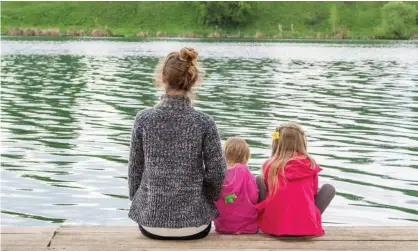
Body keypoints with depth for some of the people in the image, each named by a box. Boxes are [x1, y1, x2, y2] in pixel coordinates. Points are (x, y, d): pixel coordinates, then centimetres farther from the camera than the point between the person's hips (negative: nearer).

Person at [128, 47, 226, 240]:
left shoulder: (144, 119, -9)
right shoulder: (204, 123, -12)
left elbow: (135, 168, 0)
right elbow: (216, 174, -8)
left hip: (151, 219, 1)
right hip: (194, 220, -1)